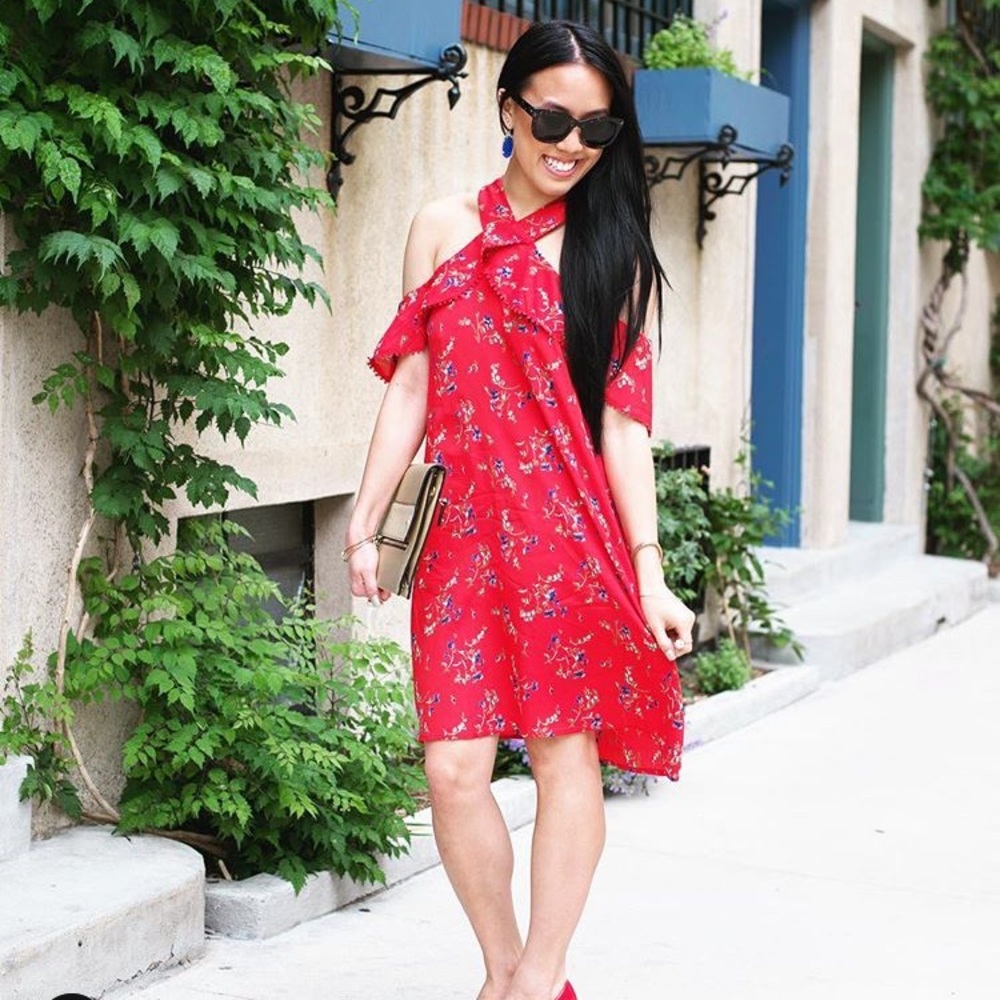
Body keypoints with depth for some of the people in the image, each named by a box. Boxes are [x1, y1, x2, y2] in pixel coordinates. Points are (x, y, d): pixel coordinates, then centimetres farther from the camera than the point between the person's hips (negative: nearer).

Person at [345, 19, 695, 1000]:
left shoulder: (609, 248, 7)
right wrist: (363, 524, 6)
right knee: (453, 769, -3)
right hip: (468, 531, 1)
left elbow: (622, 415, 2)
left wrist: (648, 571, -3)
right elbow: (410, 385, 10)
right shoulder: (445, 226, 11)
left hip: (573, 532, -1)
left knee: (566, 747, 0)